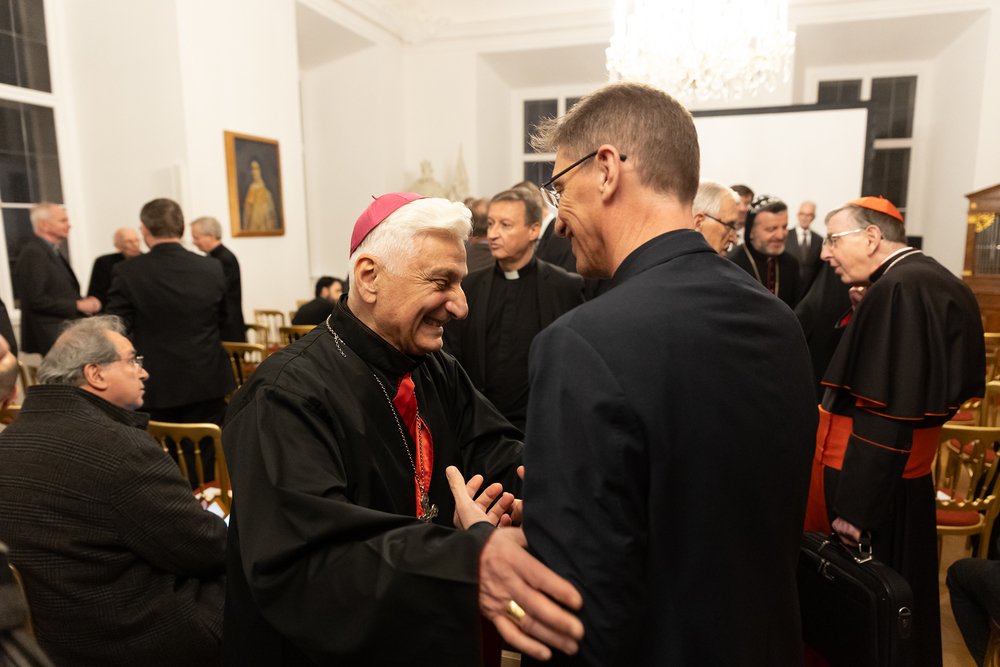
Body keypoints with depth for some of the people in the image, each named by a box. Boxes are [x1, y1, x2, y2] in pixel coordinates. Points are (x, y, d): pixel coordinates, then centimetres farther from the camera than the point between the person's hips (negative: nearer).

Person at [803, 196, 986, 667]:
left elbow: (884, 412, -25)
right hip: (905, 481, 10)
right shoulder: (936, 280, 9)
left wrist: (852, 507, -21)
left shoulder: (897, 290, -21)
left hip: (870, 482, -9)